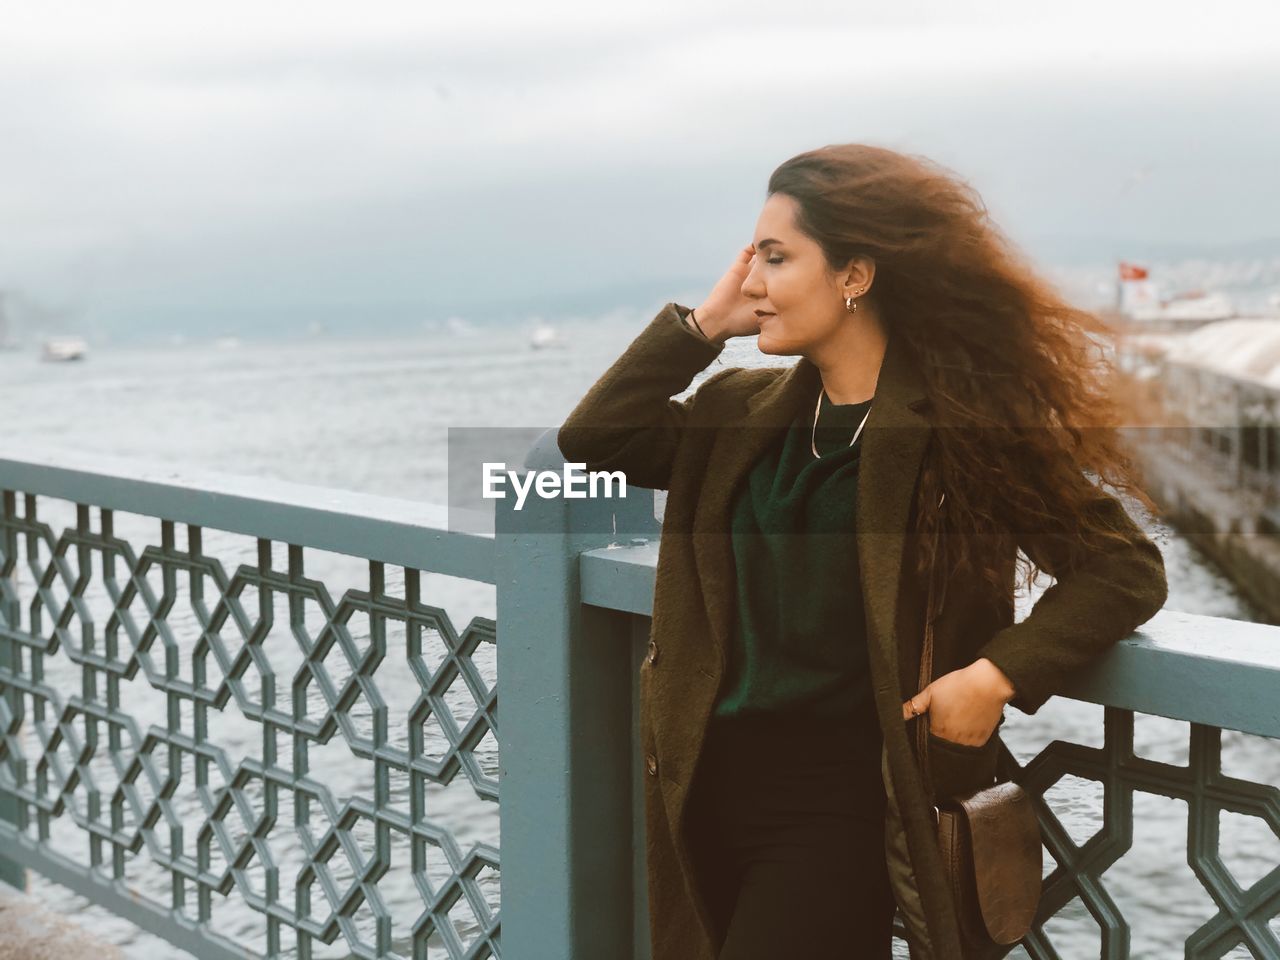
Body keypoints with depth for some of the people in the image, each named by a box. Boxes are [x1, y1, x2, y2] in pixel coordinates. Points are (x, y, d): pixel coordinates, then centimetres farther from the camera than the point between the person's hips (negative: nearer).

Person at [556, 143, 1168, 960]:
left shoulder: (966, 426, -11)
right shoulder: (744, 411, 7)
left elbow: (1126, 570, -10)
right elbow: (593, 440, 3)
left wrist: (1001, 674, -21)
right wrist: (702, 324, -1)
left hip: (841, 801, -6)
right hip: (713, 779, 6)